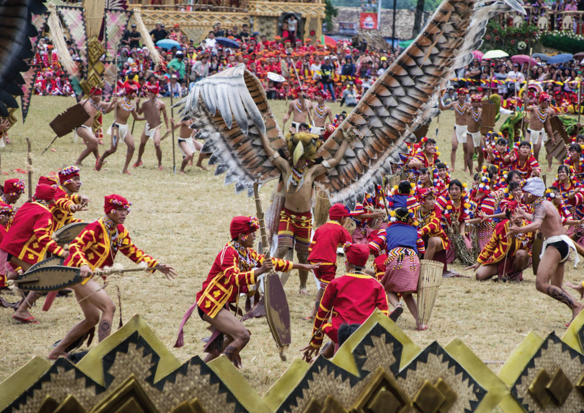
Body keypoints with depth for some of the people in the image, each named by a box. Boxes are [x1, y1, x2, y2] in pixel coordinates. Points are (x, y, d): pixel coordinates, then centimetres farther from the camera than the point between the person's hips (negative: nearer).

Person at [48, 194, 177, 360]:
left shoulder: (120, 231, 7)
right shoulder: (96, 228, -18)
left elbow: (133, 252, 11)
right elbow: (75, 247, -27)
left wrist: (157, 266, 2)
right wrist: (83, 265, -45)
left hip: (87, 276, 10)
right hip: (76, 272, -10)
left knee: (92, 319, 18)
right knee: (109, 307, -20)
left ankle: (57, 351, 26)